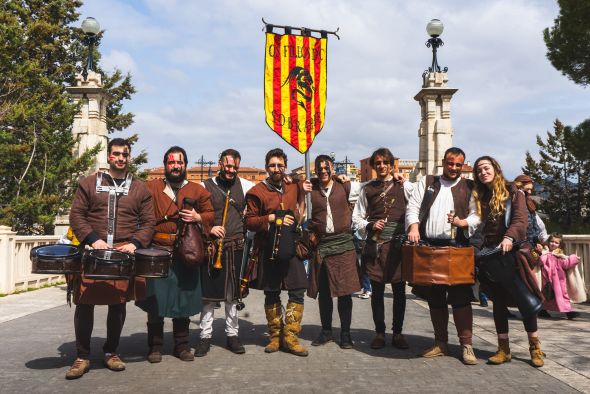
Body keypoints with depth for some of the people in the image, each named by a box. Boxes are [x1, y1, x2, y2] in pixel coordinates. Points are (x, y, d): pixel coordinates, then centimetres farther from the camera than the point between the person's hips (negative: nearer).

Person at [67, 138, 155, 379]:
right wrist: (93, 239, -11)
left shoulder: (140, 189, 11)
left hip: (124, 254, 1)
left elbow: (148, 222, 7)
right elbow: (76, 215, 3)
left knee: (118, 304, 6)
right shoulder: (89, 183, 8)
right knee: (85, 302, -1)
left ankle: (111, 352, 22)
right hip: (93, 251, -1)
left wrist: (135, 243, -9)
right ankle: (82, 357, 12)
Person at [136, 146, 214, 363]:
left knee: (184, 300, 8)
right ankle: (155, 346, 17)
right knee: (155, 300, 3)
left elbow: (210, 215, 12)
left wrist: (198, 218, -7)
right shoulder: (151, 188, 5)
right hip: (157, 253, -1)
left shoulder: (198, 191, 9)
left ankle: (182, 345, 22)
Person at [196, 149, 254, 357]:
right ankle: (205, 336, 11)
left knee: (233, 294, 10)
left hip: (236, 246, 3)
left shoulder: (243, 185, 8)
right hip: (212, 246, -2)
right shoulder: (206, 186, 1)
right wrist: (209, 229, -15)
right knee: (209, 293, 1)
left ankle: (232, 334, 21)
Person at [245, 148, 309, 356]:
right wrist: (272, 218, -16)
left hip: (291, 249, 3)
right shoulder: (257, 192, -2)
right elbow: (249, 221, -5)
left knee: (297, 292, -3)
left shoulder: (294, 188, 10)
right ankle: (275, 336, 22)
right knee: (271, 294, 8)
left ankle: (290, 336, 7)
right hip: (268, 251, -3)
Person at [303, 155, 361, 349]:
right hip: (320, 245, 1)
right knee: (323, 291, 10)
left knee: (345, 290, 1)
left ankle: (345, 333, 11)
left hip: (343, 243, -1)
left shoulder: (343, 185, 4)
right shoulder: (309, 188, 5)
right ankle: (326, 331, 23)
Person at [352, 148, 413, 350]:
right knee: (377, 290, 6)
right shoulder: (367, 189, 10)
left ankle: (398, 333, 17)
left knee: (399, 290, 5)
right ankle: (379, 333, 17)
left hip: (398, 243, -1)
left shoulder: (404, 186, 5)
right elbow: (356, 218, 12)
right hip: (375, 244, 1)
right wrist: (370, 225, -5)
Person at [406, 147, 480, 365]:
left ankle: (467, 345, 5)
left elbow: (478, 215, 2)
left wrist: (465, 222, -18)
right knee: (434, 297, 10)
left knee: (460, 296, -5)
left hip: (457, 248, -3)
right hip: (429, 247, 3)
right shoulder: (427, 182, 15)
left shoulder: (469, 187, 8)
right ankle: (440, 343, 21)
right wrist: (414, 226, -11)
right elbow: (413, 206, 7)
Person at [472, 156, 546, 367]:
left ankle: (535, 347, 12)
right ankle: (503, 349, 12)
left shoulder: (513, 192, -1)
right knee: (498, 300, 6)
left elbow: (520, 219, -14)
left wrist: (509, 238, -31)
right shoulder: (480, 197, 14)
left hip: (513, 251, -4)